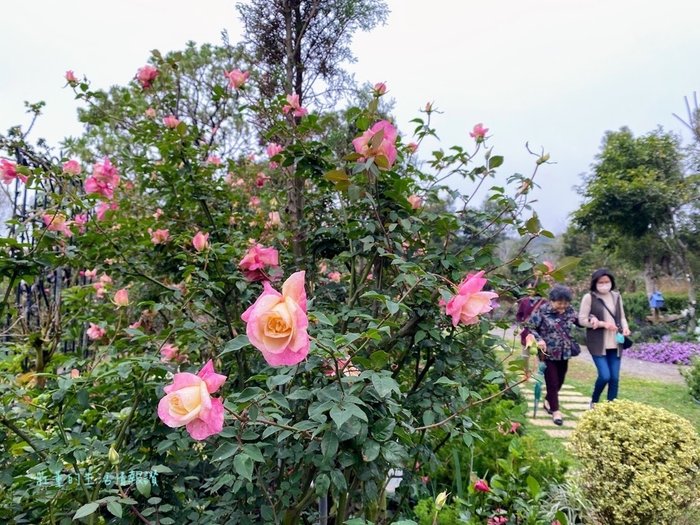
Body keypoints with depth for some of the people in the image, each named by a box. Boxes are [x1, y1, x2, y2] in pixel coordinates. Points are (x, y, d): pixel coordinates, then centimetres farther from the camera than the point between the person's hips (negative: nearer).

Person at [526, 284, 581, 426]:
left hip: (564, 353, 6)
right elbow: (529, 327, -11)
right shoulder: (542, 311, -15)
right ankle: (555, 411, 11)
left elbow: (580, 321, 17)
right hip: (548, 353, -6)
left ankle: (548, 401, 41)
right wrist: (538, 339, -24)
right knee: (552, 382, -2)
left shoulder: (569, 310, 1)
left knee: (560, 381, 17)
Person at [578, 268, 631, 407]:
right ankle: (594, 402, 15)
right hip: (598, 343, -5)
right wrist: (603, 324, -16)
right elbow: (582, 320, -8)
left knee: (615, 378, 3)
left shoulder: (617, 296, 10)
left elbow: (622, 317, 17)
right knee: (605, 376, -12)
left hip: (615, 343, 5)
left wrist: (625, 327, -4)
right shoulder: (589, 297, -5)